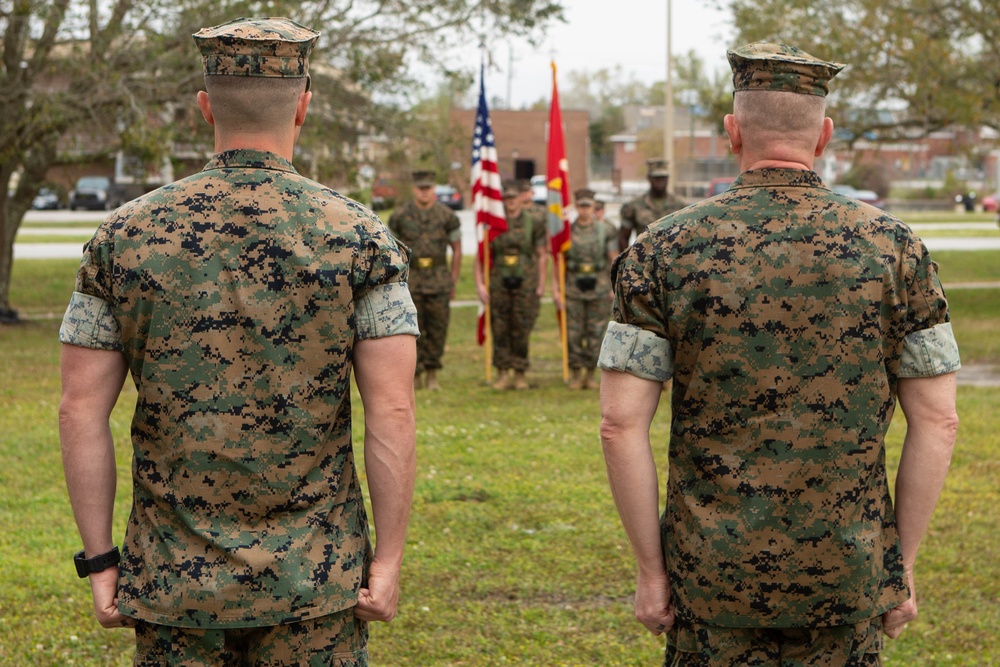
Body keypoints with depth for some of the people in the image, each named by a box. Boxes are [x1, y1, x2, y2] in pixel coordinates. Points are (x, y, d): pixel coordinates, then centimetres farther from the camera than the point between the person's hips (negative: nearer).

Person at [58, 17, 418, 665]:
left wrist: (100, 561, 4)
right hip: (313, 583, -1)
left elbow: (82, 410, -2)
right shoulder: (358, 236, -6)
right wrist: (389, 560, -4)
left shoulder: (125, 235, 0)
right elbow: (392, 413, -11)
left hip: (174, 580, 2)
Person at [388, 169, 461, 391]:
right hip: (410, 279, 0)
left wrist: (453, 281, 6)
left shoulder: (447, 216, 2)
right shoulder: (399, 216, 1)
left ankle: (432, 374, 11)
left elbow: (457, 249, 9)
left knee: (437, 328, 0)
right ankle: (415, 375, 6)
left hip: (438, 279, 0)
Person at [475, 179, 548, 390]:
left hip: (525, 284, -1)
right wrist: (480, 284, -4)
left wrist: (541, 285, 1)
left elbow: (542, 255, 7)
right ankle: (503, 374, 7)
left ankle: (520, 374, 9)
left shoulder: (533, 224, 3)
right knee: (500, 330, 0)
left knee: (522, 331, -1)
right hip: (499, 284, 1)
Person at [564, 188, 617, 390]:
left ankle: (591, 374, 10)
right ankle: (576, 374, 7)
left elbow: (614, 260, 4)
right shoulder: (567, 230, 3)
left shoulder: (606, 230, 2)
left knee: (595, 332, 2)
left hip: (599, 287, 0)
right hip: (574, 287, 0)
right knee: (573, 332, -1)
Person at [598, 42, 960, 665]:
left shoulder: (665, 250, -4)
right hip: (849, 579, 1)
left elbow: (622, 423, -7)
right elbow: (938, 421, -3)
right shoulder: (894, 247, -2)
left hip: (716, 578, 0)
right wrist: (903, 564, 5)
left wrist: (652, 568, 0)